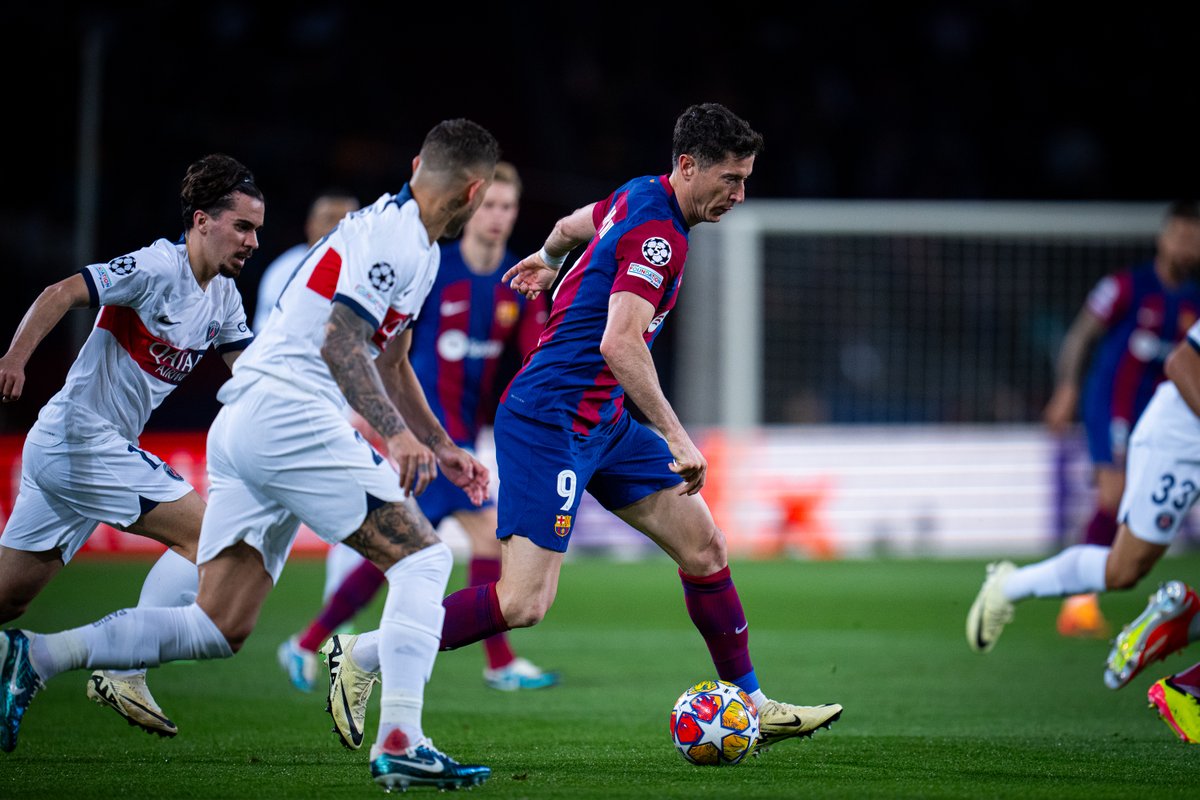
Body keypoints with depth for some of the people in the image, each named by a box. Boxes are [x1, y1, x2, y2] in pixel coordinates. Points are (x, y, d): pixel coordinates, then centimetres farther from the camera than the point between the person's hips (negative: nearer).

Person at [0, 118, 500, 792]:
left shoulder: (416, 247, 23)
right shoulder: (396, 236, -9)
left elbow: (390, 364, 35)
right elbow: (340, 342, -21)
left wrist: (444, 449, 34)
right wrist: (397, 434, -29)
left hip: (242, 425, 10)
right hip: (291, 414, -10)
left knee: (219, 630, 4)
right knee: (423, 556, -7)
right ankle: (400, 743, -15)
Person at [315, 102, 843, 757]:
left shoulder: (641, 198, 10)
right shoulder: (657, 233, -19)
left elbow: (575, 223, 32)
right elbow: (619, 342, -30)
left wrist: (547, 257, 55)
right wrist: (676, 437, -28)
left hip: (601, 423, 10)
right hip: (551, 423, -10)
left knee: (702, 544, 8)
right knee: (524, 603, -14)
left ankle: (752, 708, 16)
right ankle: (364, 655, -3)